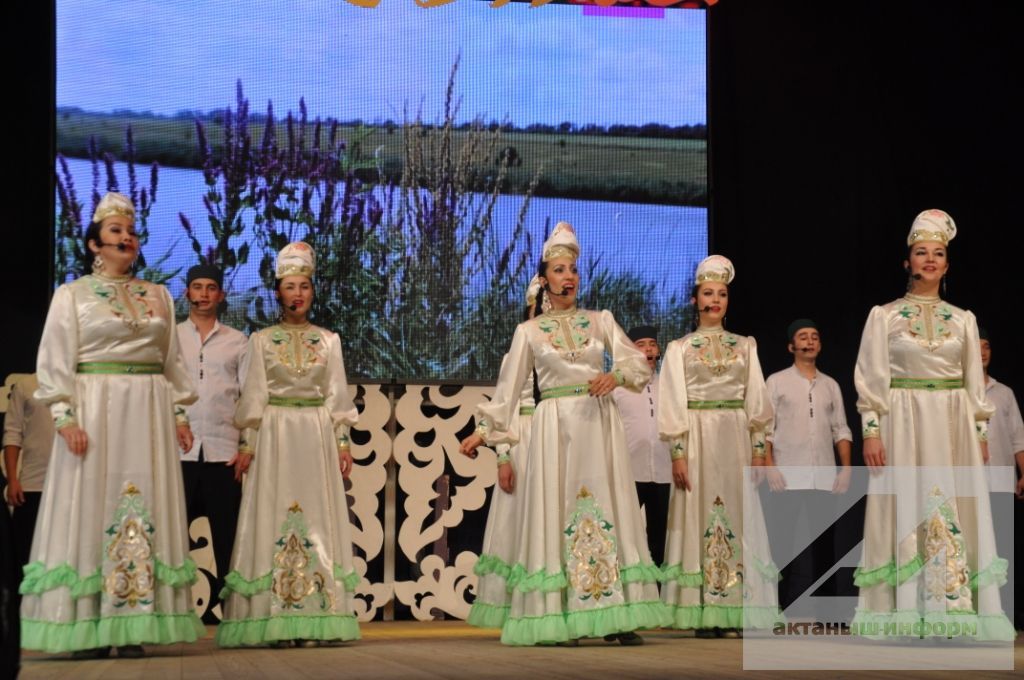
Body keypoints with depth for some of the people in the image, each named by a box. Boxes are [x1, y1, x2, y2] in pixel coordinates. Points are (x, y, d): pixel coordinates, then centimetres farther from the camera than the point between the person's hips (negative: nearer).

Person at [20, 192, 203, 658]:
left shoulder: (158, 296, 15)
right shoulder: (72, 295, 4)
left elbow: (173, 361, 16)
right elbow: (55, 362, -2)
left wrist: (180, 412, 7)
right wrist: (64, 416, -13)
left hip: (148, 413, 4)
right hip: (94, 409, -4)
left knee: (144, 512, 1)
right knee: (90, 508, -4)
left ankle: (132, 625, 3)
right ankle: (88, 631, -2)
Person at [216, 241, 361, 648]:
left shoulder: (328, 340, 10)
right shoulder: (262, 340, 6)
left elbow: (337, 394, 8)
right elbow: (253, 394, 3)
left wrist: (343, 441, 2)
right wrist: (247, 443, -4)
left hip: (317, 435, 1)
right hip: (274, 434, -1)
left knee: (315, 519, -2)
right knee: (275, 519, -4)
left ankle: (314, 621, -1)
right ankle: (277, 622, -4)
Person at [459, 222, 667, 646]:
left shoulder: (600, 321, 11)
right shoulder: (529, 331, 8)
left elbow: (639, 363, 3)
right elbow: (508, 387, 9)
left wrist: (615, 376, -17)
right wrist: (484, 431, 4)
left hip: (599, 424, 2)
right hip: (555, 427, -1)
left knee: (604, 508, -2)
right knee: (556, 512, -5)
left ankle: (613, 617, -2)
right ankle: (556, 622, -5)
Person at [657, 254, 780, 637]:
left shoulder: (745, 347, 13)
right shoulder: (679, 349, 7)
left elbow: (757, 402, 10)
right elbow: (672, 404, 1)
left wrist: (758, 450, 1)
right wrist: (677, 453, -8)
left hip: (736, 440, 2)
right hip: (697, 439, -2)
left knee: (736, 522, -2)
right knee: (699, 519, -4)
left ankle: (733, 614, -1)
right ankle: (703, 616, -4)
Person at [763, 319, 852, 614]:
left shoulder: (830, 385, 16)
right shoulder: (776, 382, 6)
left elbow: (841, 430, 14)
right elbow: (765, 428, 0)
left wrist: (846, 469, 3)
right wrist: (770, 467, -11)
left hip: (825, 479, 3)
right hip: (788, 477, -3)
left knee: (823, 543, 3)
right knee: (787, 543, -5)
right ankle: (790, 608, -2)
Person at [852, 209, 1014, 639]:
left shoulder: (963, 320, 11)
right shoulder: (884, 316, 3)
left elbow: (975, 383, 13)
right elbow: (870, 379, -1)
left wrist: (981, 433, 6)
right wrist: (871, 431, -10)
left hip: (953, 428, 3)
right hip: (903, 426, -3)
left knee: (955, 514, 0)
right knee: (906, 513, -3)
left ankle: (955, 609, 3)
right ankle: (906, 614, -2)